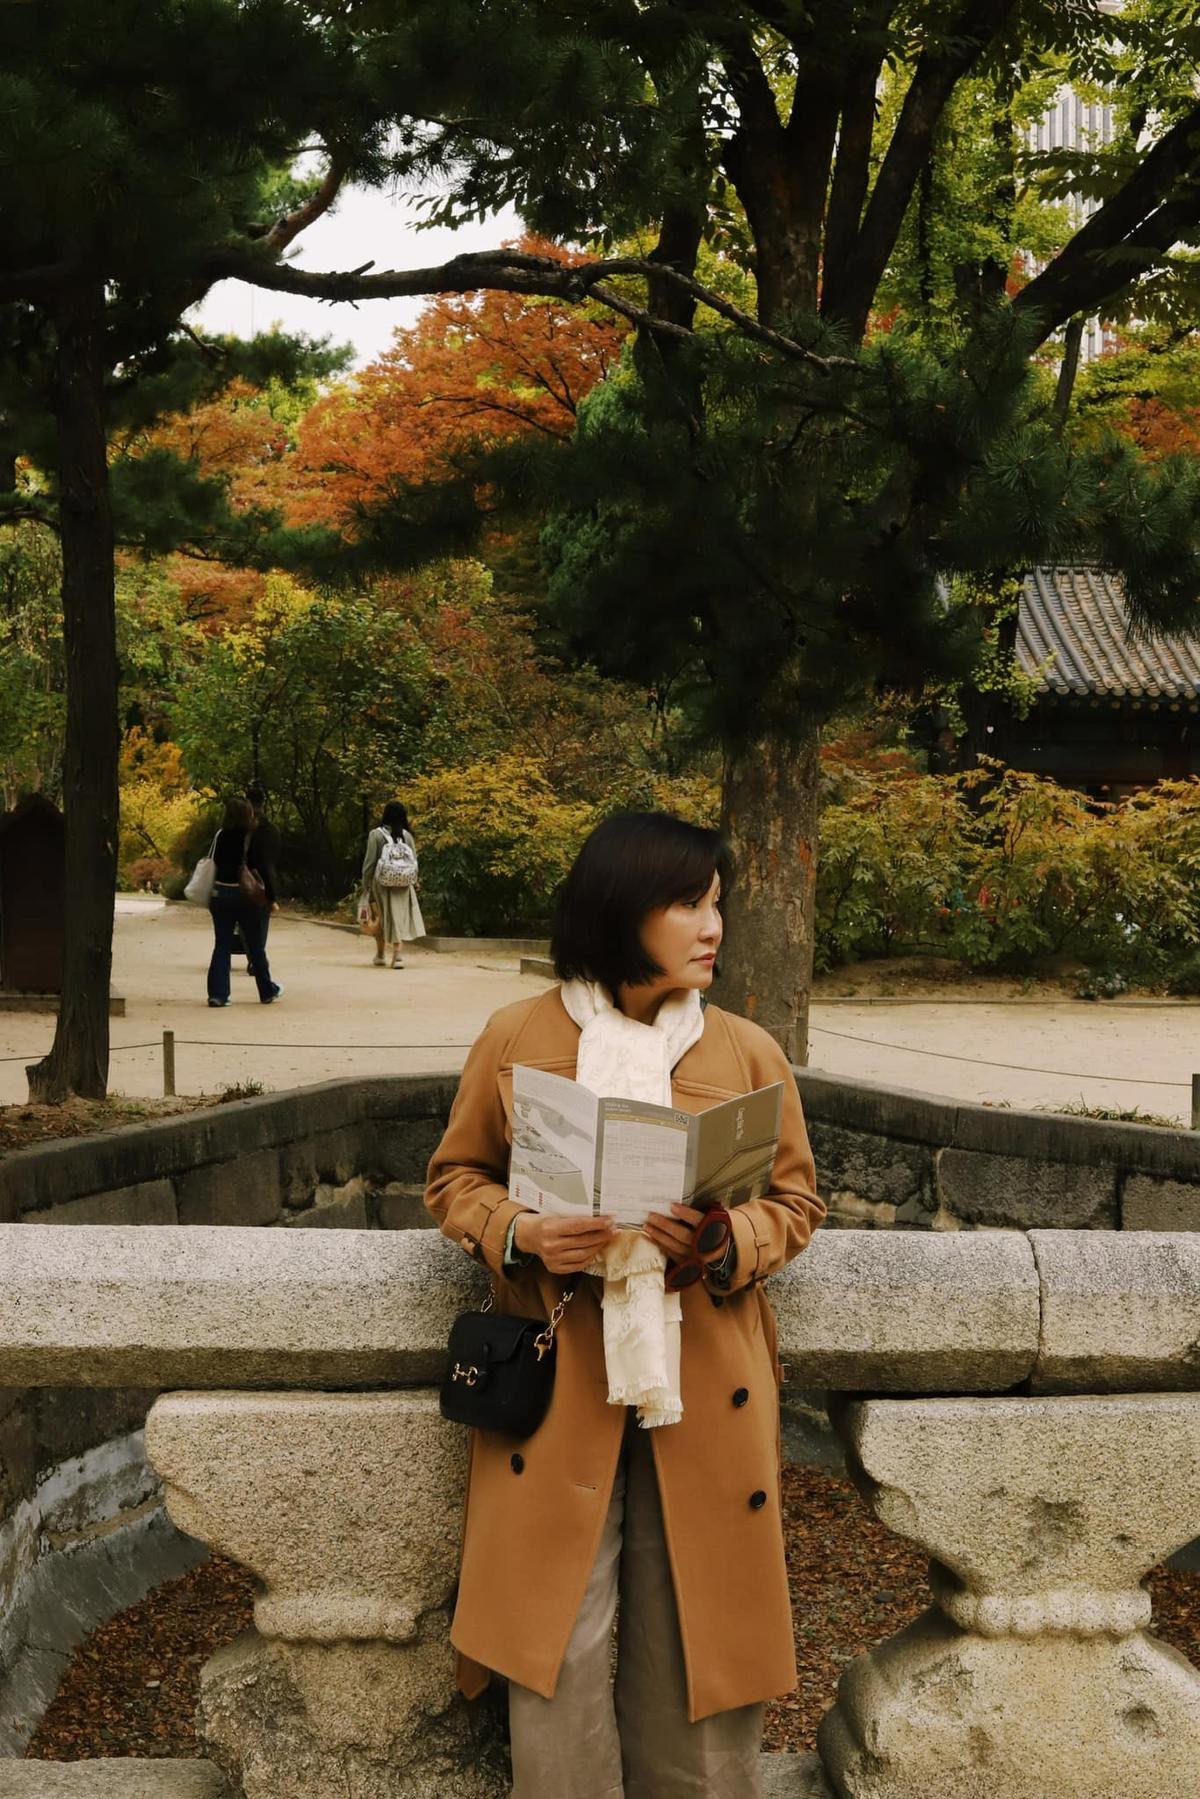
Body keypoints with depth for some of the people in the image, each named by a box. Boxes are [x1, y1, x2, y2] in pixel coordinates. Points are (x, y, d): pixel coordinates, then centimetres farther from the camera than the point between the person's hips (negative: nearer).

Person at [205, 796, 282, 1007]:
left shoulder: (220, 836, 0)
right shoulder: (253, 839, -11)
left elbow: (213, 863, 6)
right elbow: (264, 869, -11)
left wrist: (212, 896, 14)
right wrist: (271, 897, -4)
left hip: (220, 893, 3)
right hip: (246, 895, -3)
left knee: (221, 945, 6)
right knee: (255, 946, 9)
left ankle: (217, 993, -1)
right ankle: (267, 991, 22)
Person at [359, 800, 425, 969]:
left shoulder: (376, 835, -7)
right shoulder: (406, 835, 0)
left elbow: (369, 862, -5)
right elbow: (414, 861, 3)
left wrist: (365, 885, 4)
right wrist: (414, 881, 16)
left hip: (382, 883, -1)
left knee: (382, 917, 14)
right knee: (399, 915, 6)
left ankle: (380, 954, 22)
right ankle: (397, 954, -7)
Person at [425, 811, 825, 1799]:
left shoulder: (749, 1051, 2)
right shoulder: (516, 1037, -1)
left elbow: (797, 1201, 9)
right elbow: (454, 1177, 9)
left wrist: (726, 1243, -13)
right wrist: (519, 1233, -12)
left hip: (705, 1381, 1)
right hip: (557, 1380, -1)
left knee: (696, 1634, 7)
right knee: (559, 1644, 2)